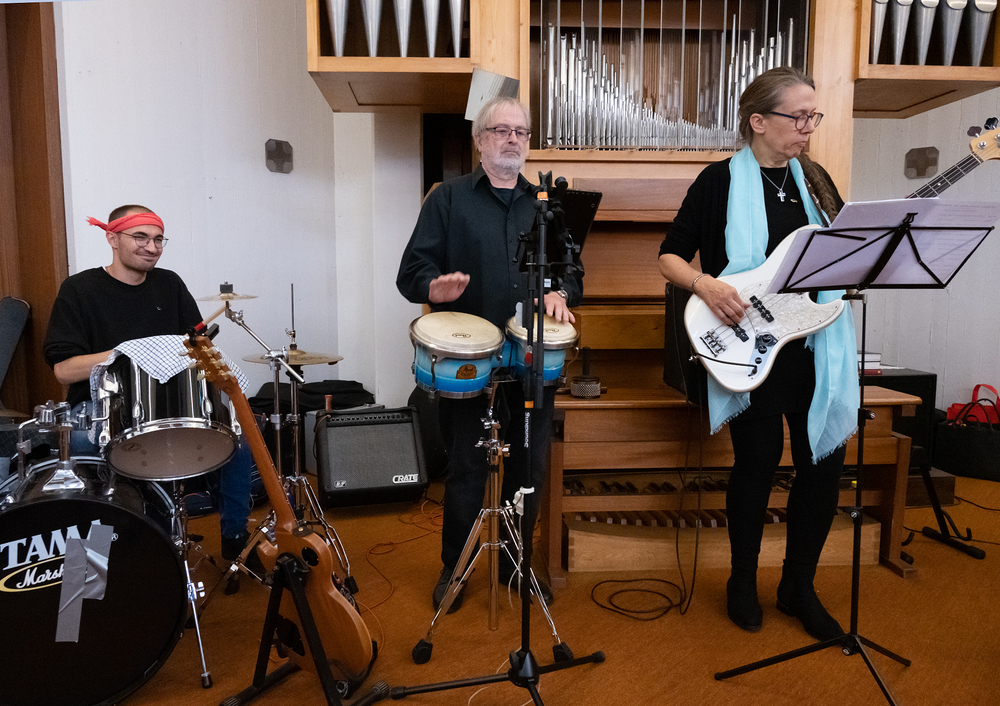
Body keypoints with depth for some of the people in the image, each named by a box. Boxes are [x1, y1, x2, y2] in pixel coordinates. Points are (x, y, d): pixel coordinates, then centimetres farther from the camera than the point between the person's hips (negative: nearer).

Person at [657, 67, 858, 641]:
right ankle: (744, 583, 28)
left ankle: (799, 587, 29)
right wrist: (705, 284, -20)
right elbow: (669, 256, -2)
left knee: (825, 465, 7)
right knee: (757, 466, 4)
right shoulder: (721, 181, -3)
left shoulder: (814, 179, 11)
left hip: (819, 348, 5)